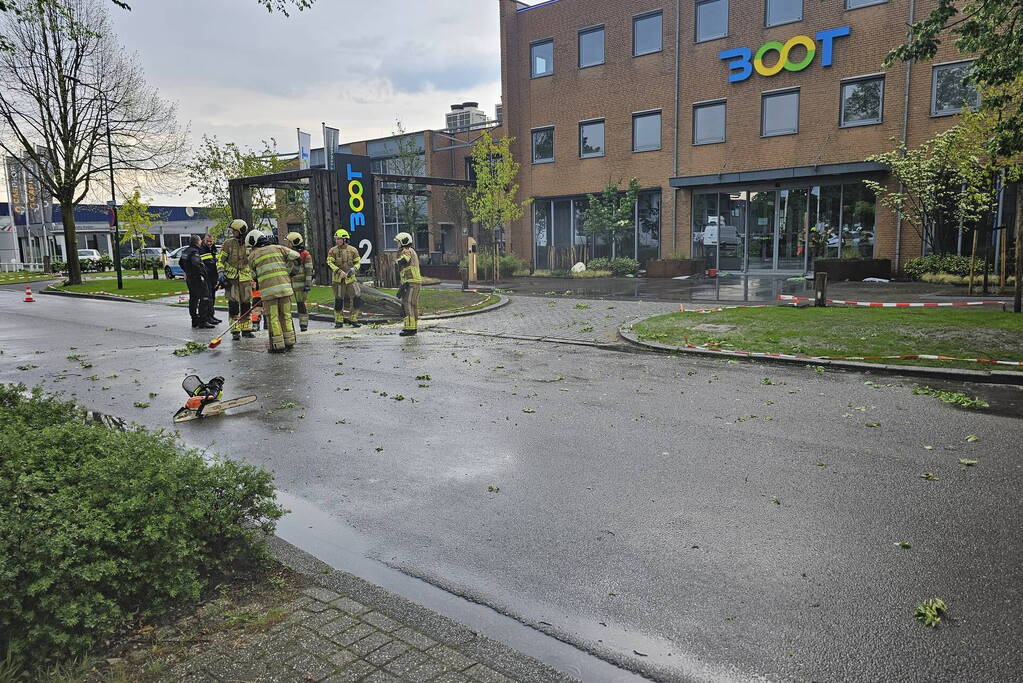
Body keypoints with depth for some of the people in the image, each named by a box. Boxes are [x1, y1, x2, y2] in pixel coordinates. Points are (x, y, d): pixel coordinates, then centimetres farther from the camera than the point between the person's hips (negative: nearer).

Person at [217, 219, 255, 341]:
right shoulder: (228, 243, -3)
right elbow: (220, 259, 2)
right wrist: (221, 273, -9)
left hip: (245, 277, 3)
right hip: (231, 278, -3)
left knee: (246, 304, 7)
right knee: (233, 305, -5)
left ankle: (246, 329, 17)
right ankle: (235, 331, 0)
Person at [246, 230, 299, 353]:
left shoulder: (253, 256, 9)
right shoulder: (277, 248, 13)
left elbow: (255, 273, 17)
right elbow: (294, 255, 7)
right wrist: (286, 268, 19)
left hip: (268, 289, -3)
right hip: (285, 286, 3)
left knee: (273, 317, 3)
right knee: (286, 315, 12)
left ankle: (278, 344, 3)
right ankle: (289, 342, 16)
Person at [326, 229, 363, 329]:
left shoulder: (353, 250, 3)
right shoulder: (333, 250, 0)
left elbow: (358, 262, 7)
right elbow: (329, 263, -7)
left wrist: (353, 269, -13)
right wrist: (339, 271, -19)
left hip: (351, 278, 1)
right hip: (338, 279, -1)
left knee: (357, 298, -6)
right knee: (338, 301, 3)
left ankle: (353, 319, 8)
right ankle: (339, 321, 15)